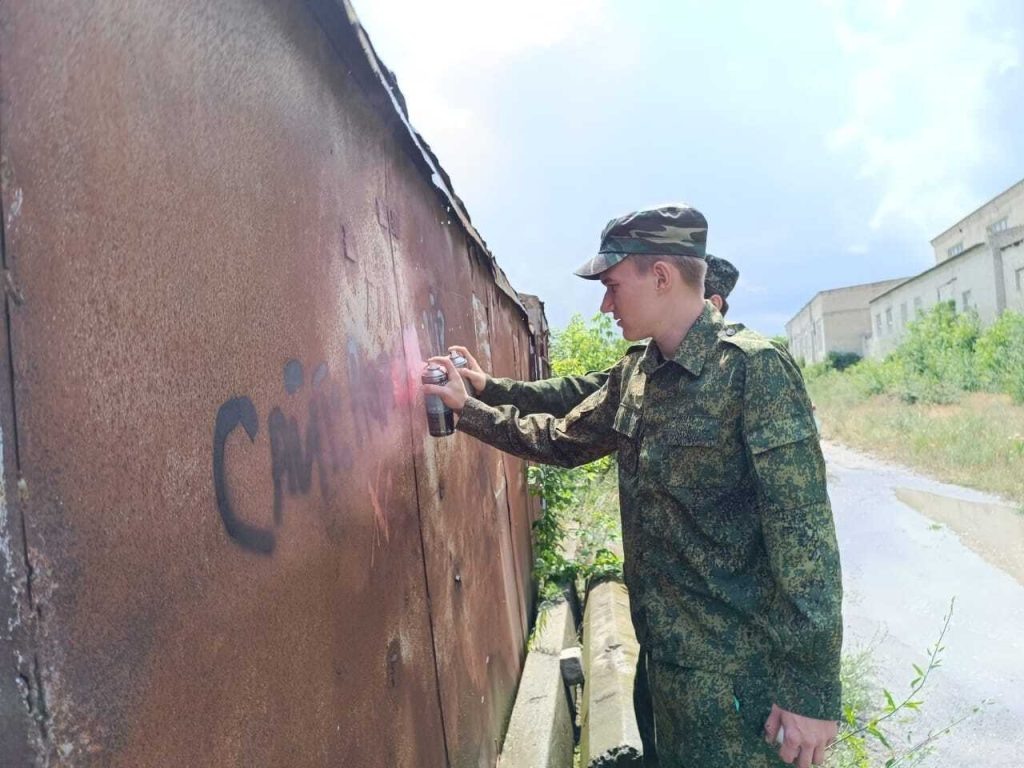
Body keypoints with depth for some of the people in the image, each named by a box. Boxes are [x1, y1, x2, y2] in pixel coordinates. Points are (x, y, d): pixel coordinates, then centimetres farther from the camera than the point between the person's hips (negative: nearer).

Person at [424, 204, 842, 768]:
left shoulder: (752, 368, -19)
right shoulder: (633, 374, 4)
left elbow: (803, 530, -21)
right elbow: (562, 441, 17)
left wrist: (812, 690, -20)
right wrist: (468, 408, 12)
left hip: (738, 673, -7)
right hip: (665, 656, 7)